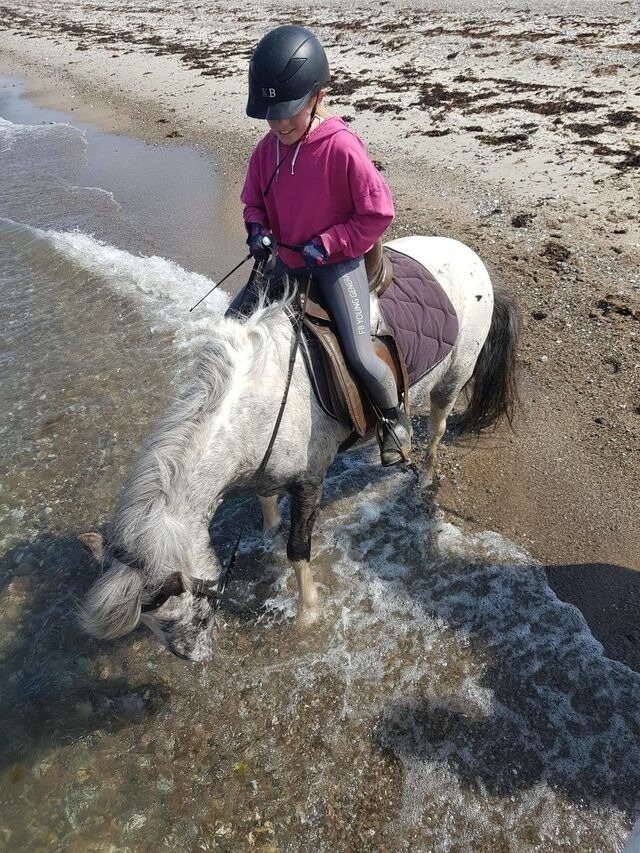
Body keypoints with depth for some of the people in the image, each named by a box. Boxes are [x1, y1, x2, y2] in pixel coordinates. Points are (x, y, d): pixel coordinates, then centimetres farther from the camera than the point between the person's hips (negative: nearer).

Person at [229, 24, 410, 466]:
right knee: (232, 321, 7)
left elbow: (378, 213, -16)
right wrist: (258, 230, -8)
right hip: (287, 262, 7)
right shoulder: (267, 150, -2)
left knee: (359, 355, -18)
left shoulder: (343, 148, -20)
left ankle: (395, 416, 12)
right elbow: (253, 201, 14)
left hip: (337, 262, -6)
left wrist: (327, 244, -19)